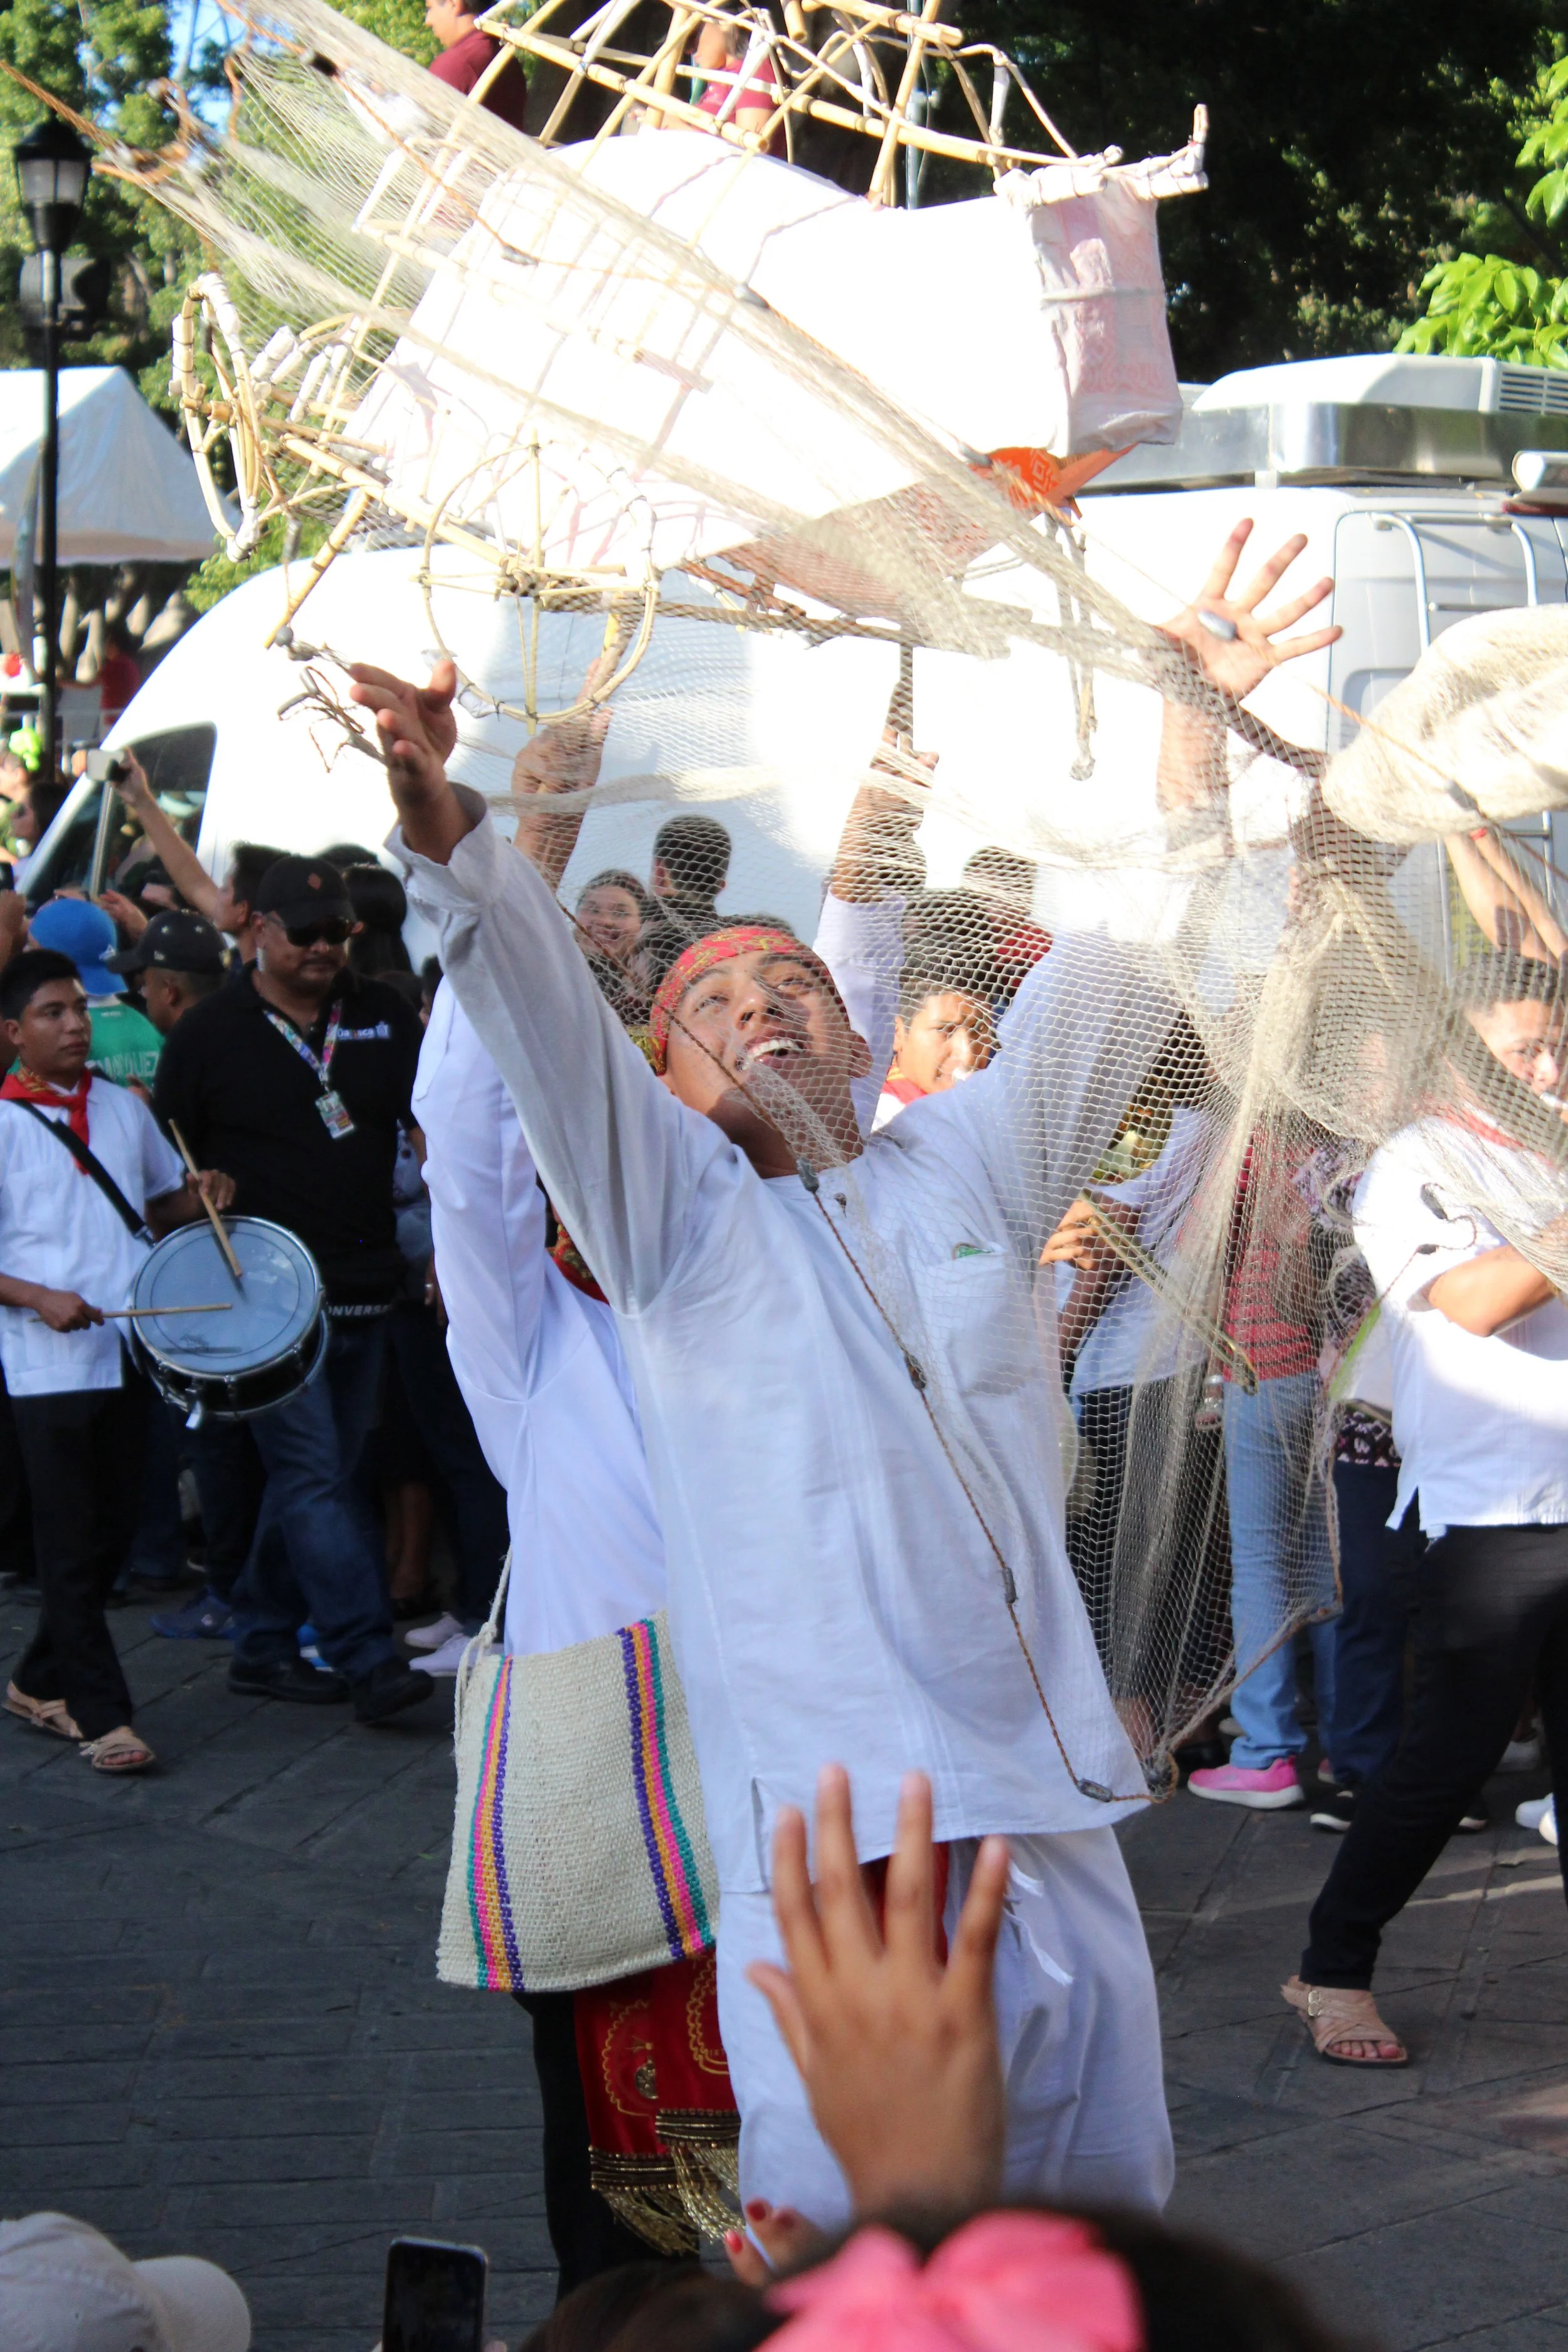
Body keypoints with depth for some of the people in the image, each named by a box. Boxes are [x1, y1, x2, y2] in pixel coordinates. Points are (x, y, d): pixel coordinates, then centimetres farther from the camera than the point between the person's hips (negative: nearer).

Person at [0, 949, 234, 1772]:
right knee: (73, 1545, -3)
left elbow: (158, 1209, 23)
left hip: (132, 1354, 6)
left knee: (112, 1534, 11)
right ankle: (102, 1714, 2)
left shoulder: (123, 1108, 11)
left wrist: (198, 1197, 3)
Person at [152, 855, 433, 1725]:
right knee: (311, 1474, -11)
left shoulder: (383, 1016, 10)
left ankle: (263, 1644, 20)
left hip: (364, 1288, 5)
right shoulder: (211, 1031, -1)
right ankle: (369, 1659, -14)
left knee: (315, 1475, 10)